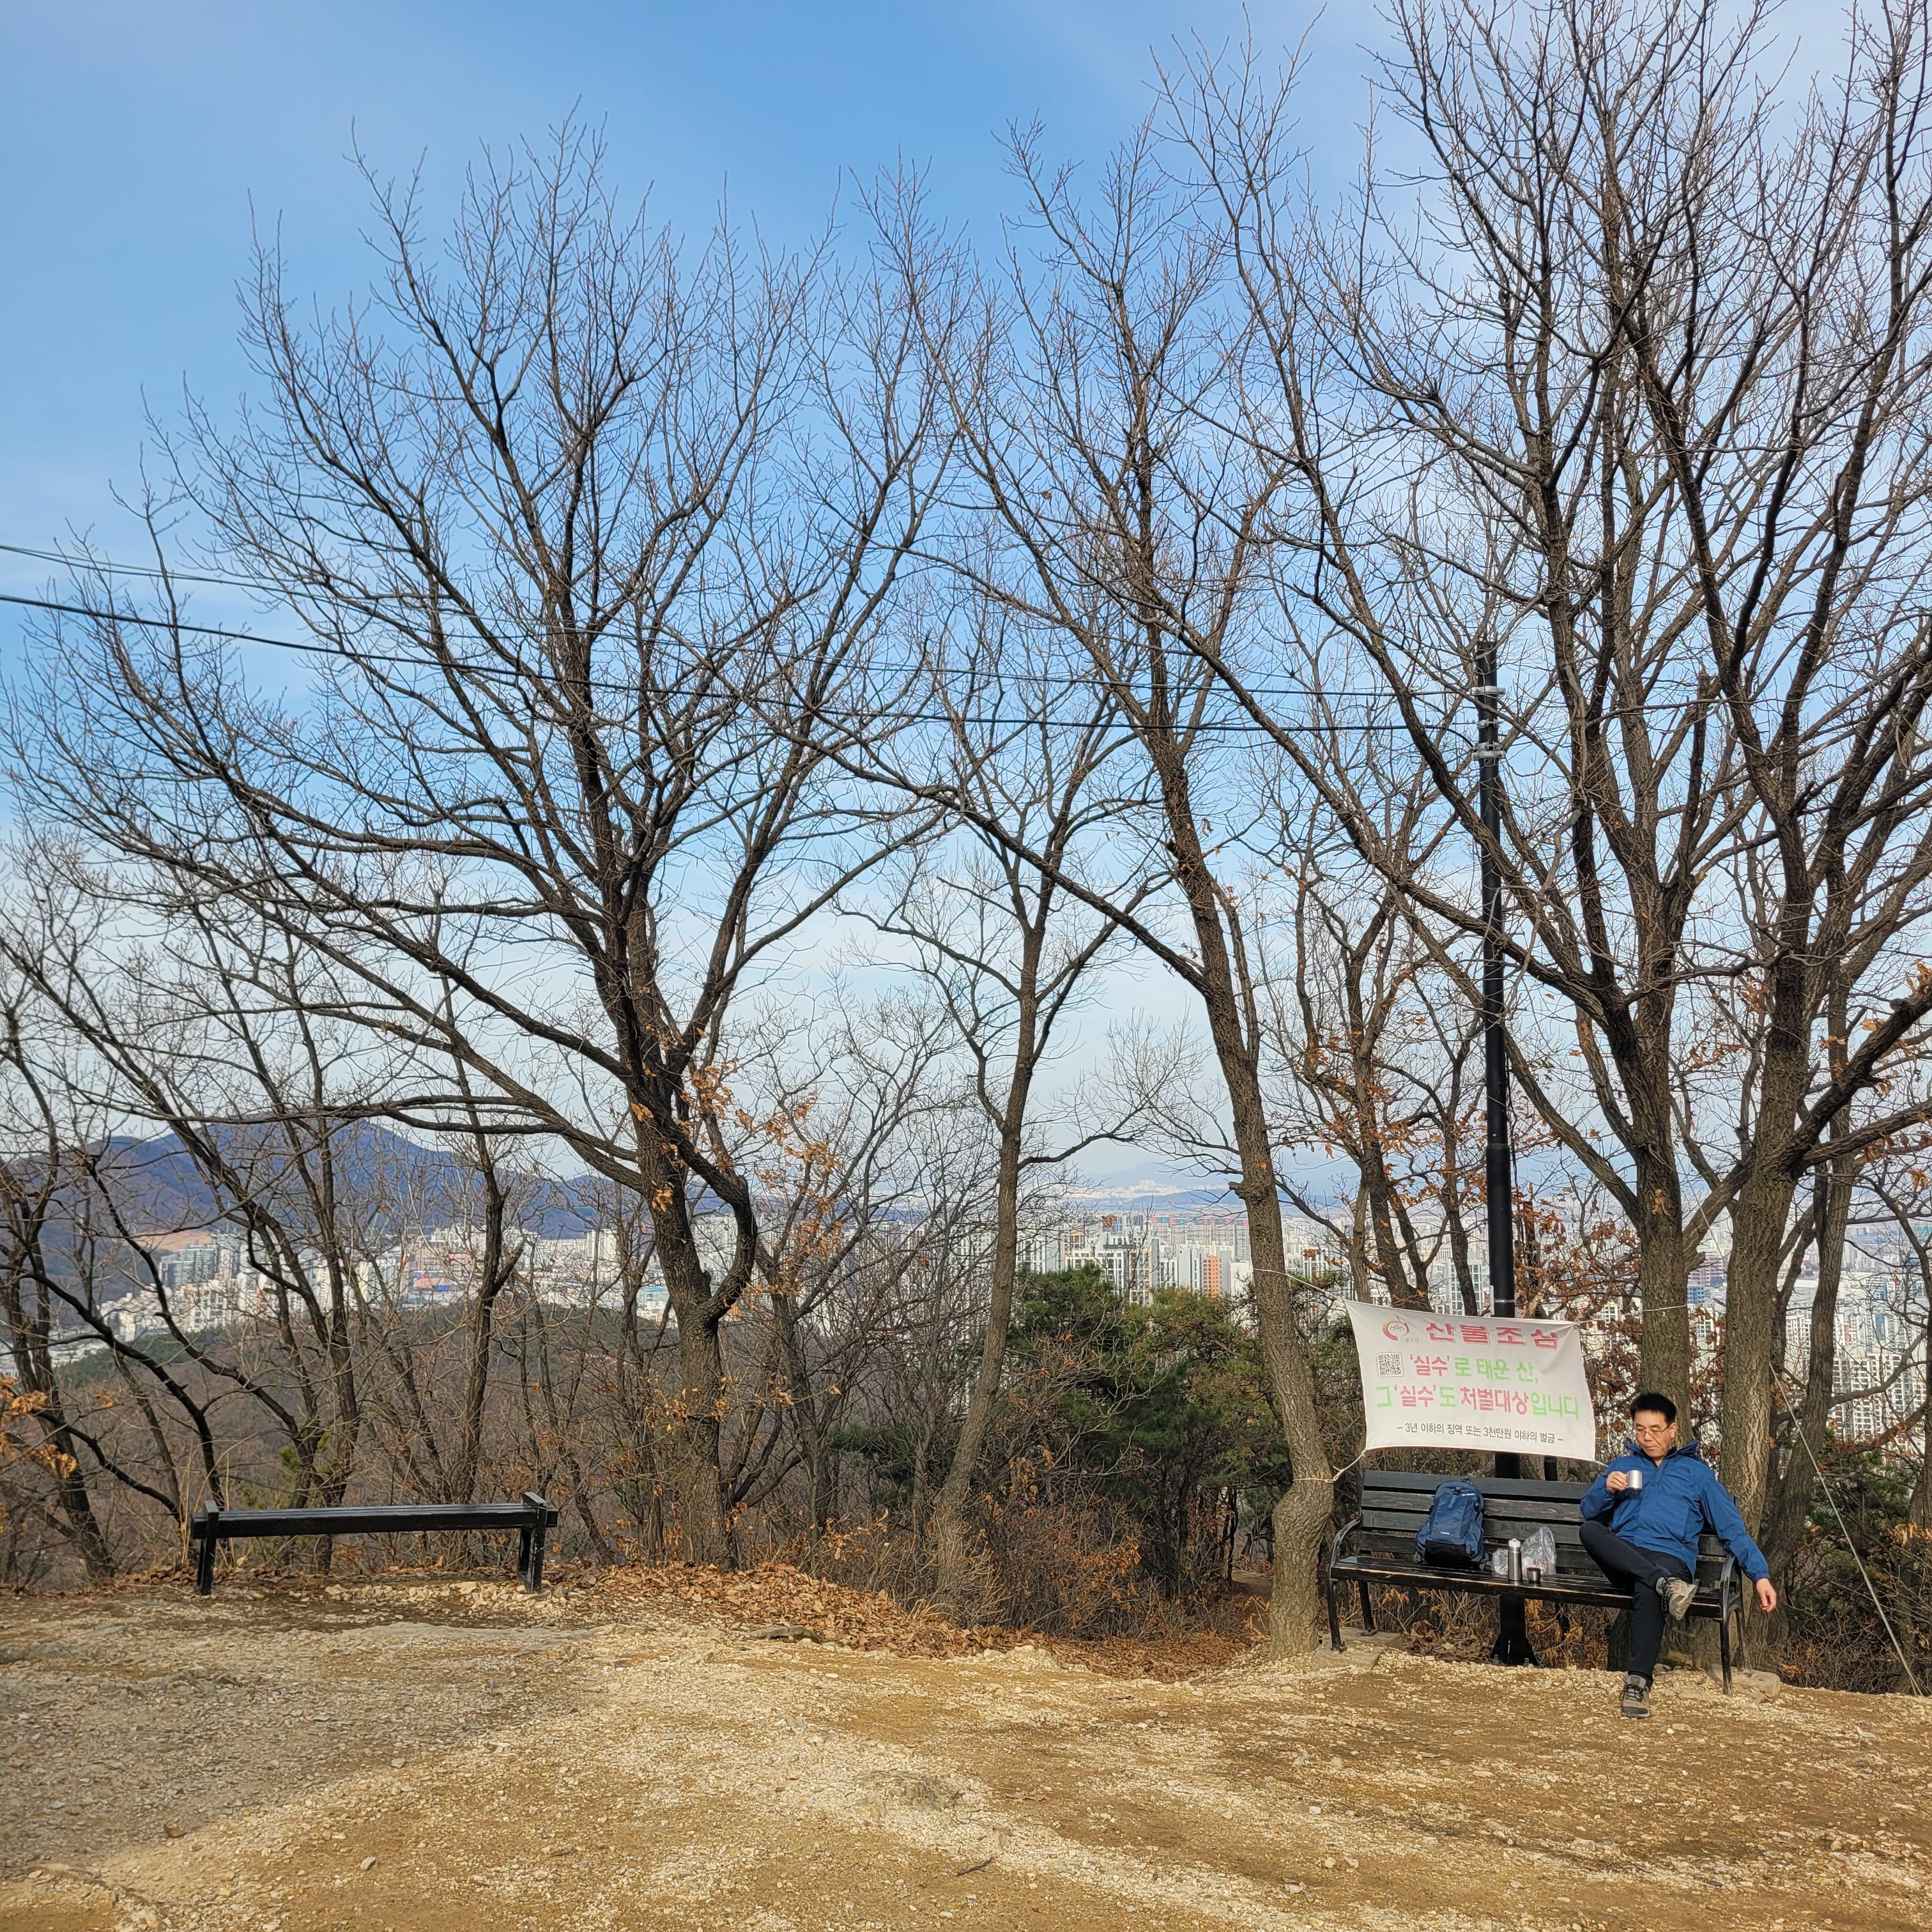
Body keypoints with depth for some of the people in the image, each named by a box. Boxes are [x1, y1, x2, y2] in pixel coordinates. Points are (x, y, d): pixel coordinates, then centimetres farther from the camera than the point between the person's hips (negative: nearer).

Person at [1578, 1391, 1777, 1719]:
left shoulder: (1697, 1471, 20)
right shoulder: (1623, 1465, 27)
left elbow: (1732, 1527, 13)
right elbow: (1587, 1510, 20)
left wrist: (1761, 1575, 0)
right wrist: (1607, 1489, -2)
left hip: (1670, 1556, -2)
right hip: (1622, 1557, 2)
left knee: (1648, 1590, -41)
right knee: (1590, 1530, -34)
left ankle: (1639, 1682, -40)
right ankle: (1666, 1585, -43)